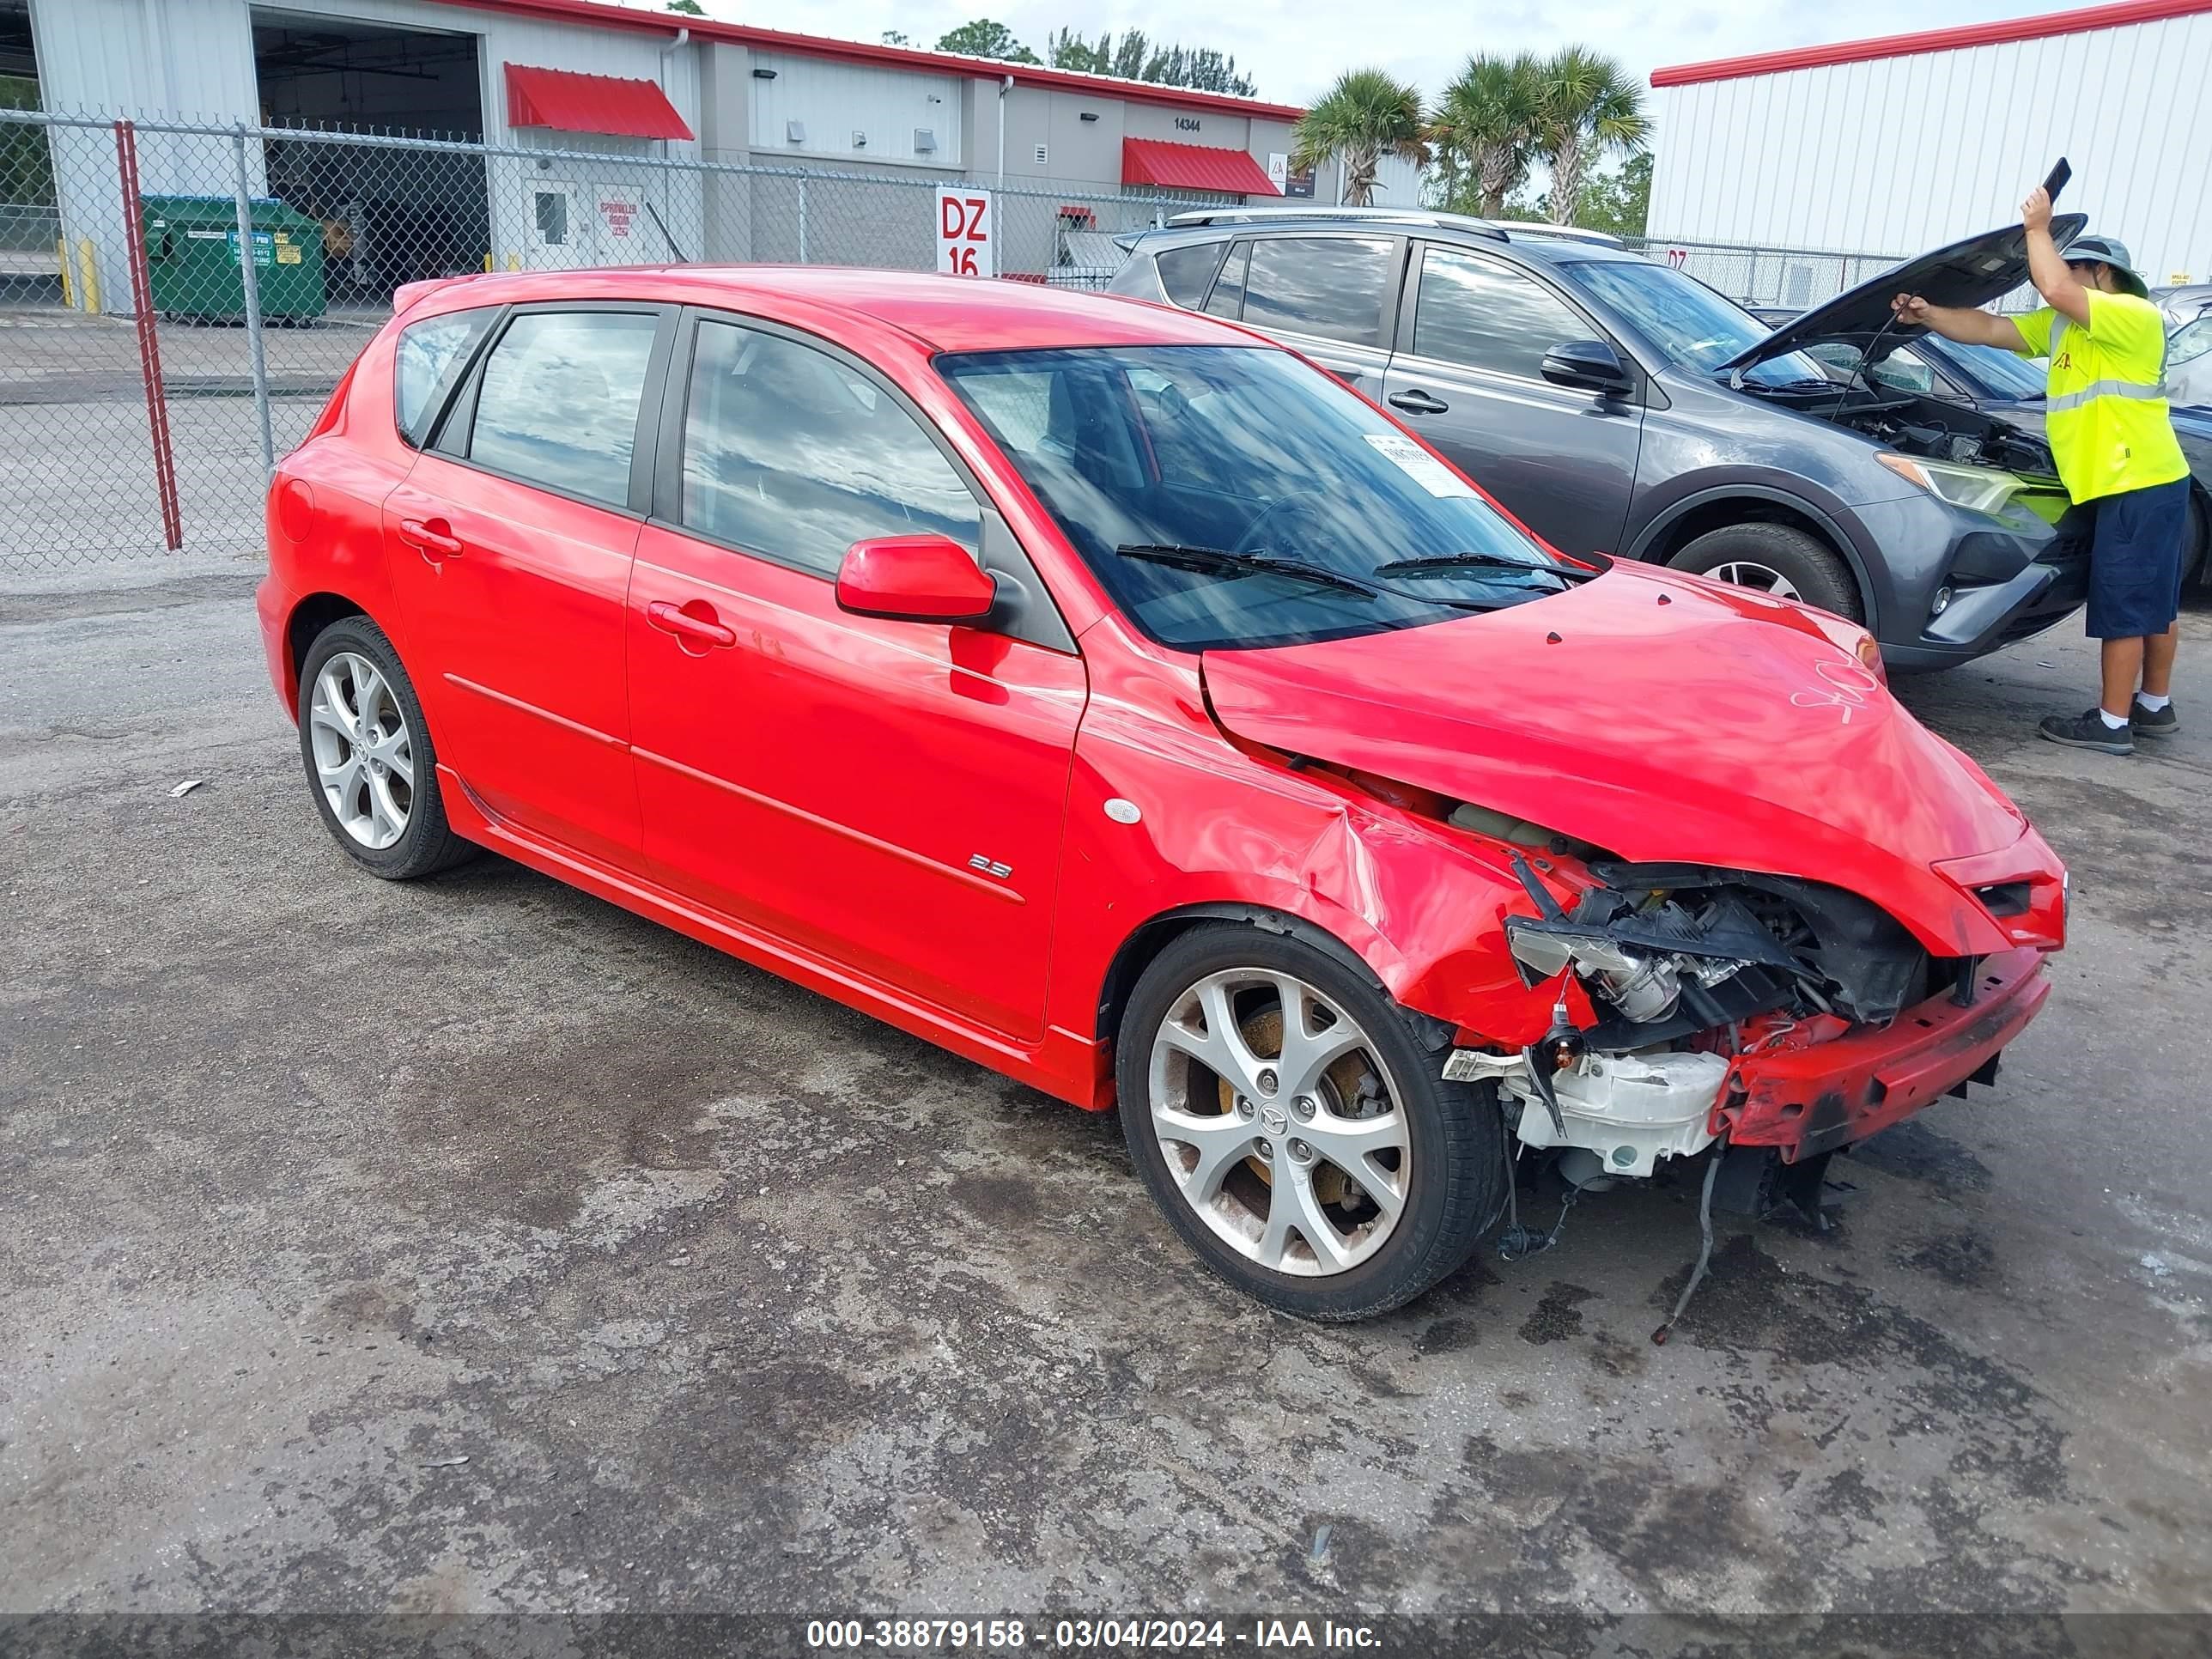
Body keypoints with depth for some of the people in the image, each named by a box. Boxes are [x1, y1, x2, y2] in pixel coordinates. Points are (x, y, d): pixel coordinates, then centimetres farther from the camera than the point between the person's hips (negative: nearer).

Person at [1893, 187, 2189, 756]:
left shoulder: (2134, 317, -12)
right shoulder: (2061, 326, 16)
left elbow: (2055, 290, -26)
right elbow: (1988, 329, 13)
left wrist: (2038, 229, -14)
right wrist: (1927, 315, 1)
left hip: (2140, 484, -10)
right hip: (2117, 486, 10)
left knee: (2123, 604, -6)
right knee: (2155, 601, 17)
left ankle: (2112, 723, -1)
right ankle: (2156, 706, 28)